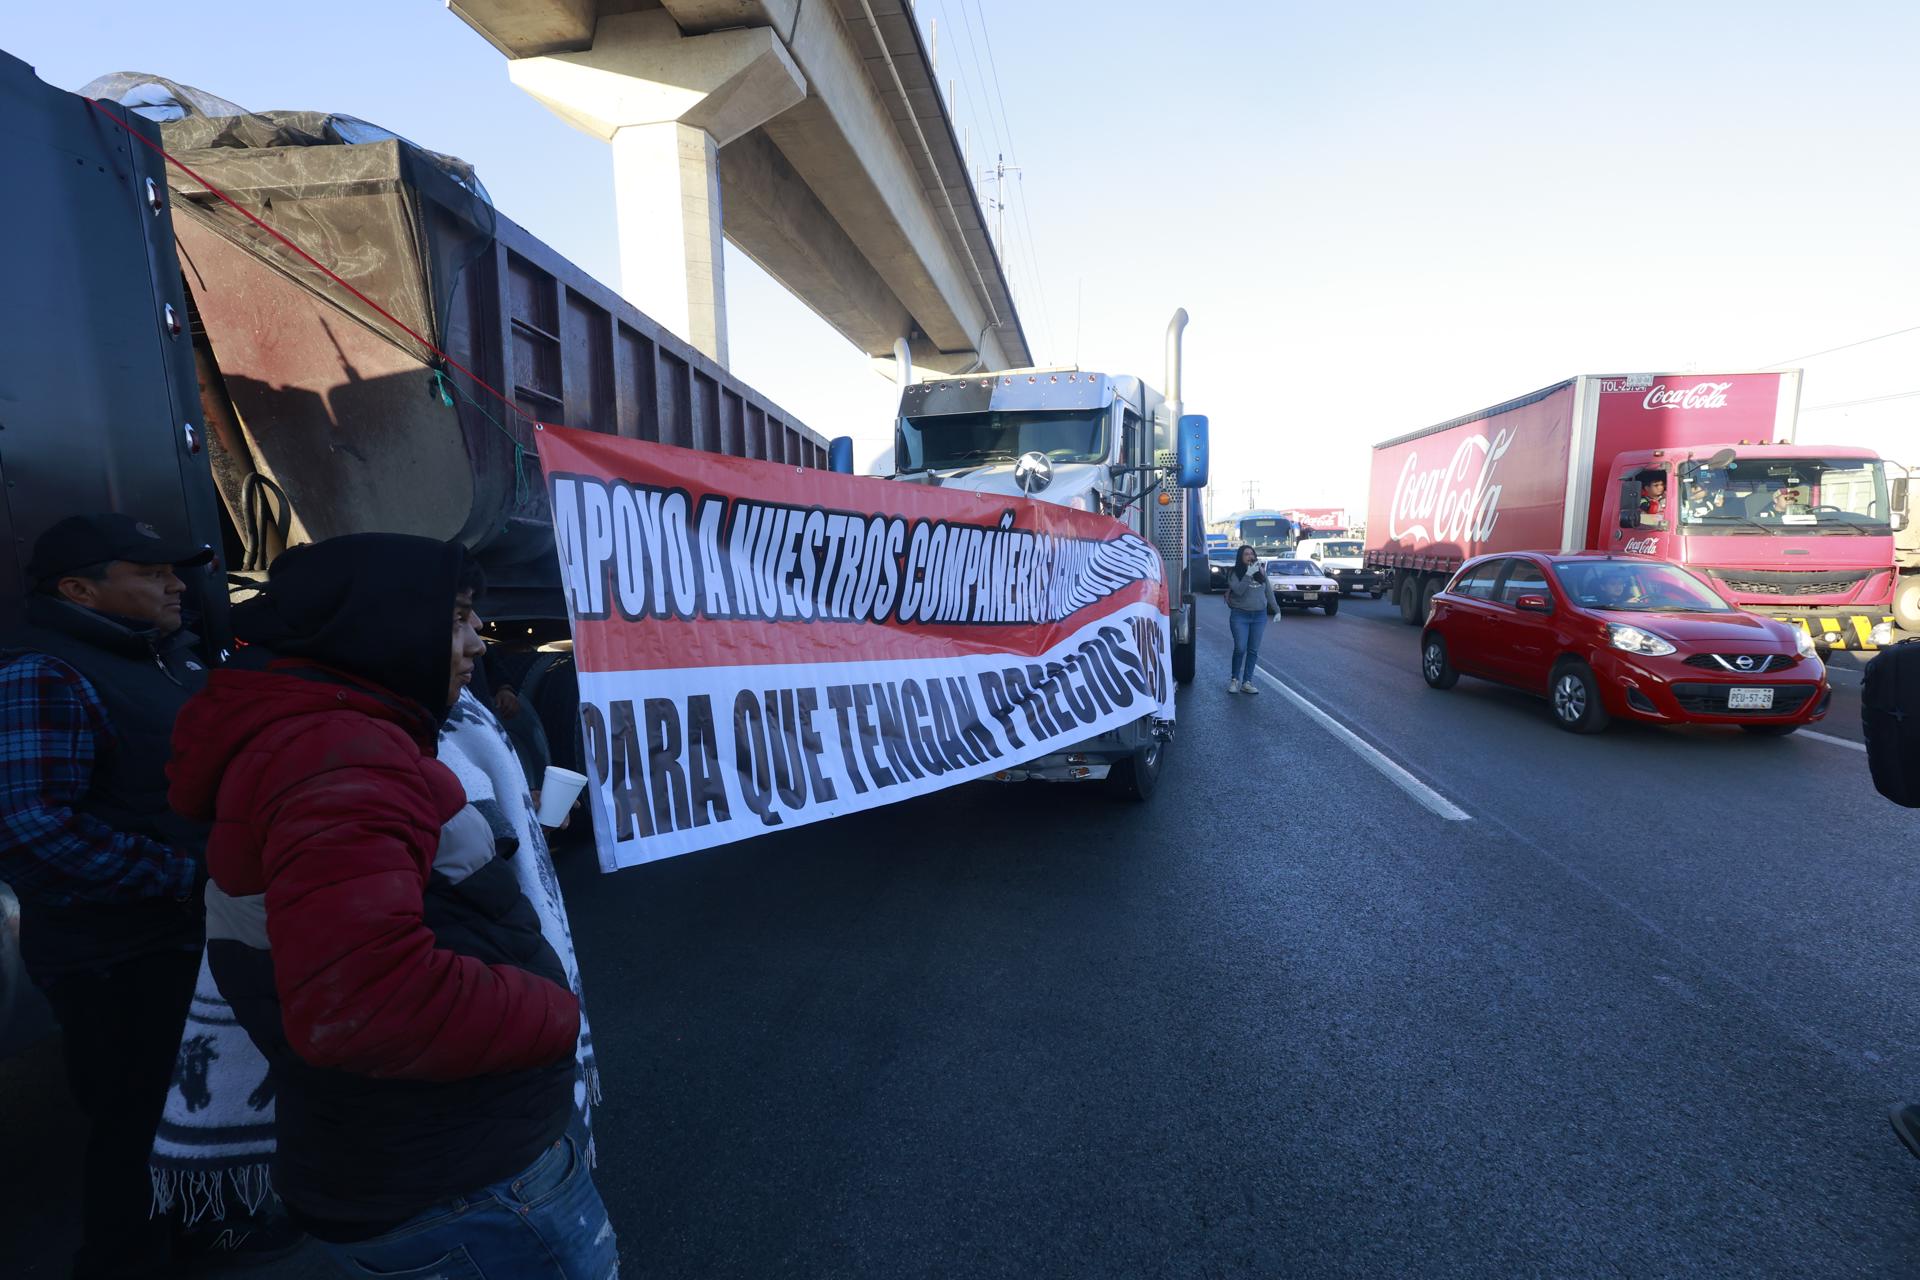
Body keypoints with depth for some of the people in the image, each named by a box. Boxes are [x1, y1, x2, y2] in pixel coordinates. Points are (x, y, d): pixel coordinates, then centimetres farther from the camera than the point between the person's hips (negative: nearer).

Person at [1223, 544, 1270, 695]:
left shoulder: (1261, 572, 8)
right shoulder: (1234, 573, -4)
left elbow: (1268, 591, 15)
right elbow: (1238, 590, -19)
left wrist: (1276, 609, 12)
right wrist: (1248, 574, -23)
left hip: (1259, 616, 4)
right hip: (1240, 615, -4)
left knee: (1253, 650, 4)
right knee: (1240, 649, -8)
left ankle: (1247, 682, 10)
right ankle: (1234, 680, 9)